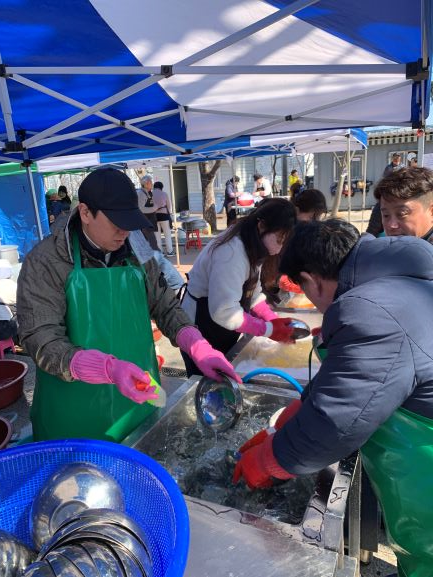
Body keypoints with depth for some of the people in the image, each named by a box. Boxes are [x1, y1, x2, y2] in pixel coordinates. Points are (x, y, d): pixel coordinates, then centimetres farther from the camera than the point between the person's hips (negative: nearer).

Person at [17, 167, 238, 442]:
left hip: (139, 401, 4)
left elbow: (166, 307, 5)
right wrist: (110, 368, -33)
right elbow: (42, 342, -18)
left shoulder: (136, 253, -2)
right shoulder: (44, 262, -14)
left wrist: (201, 350, -11)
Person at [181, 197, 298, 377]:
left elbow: (252, 291, 6)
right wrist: (268, 329, -25)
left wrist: (274, 320, -7)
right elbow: (224, 312, -34)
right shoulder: (232, 253, -30)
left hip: (223, 330, 9)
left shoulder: (251, 246, 1)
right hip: (200, 331, -9)